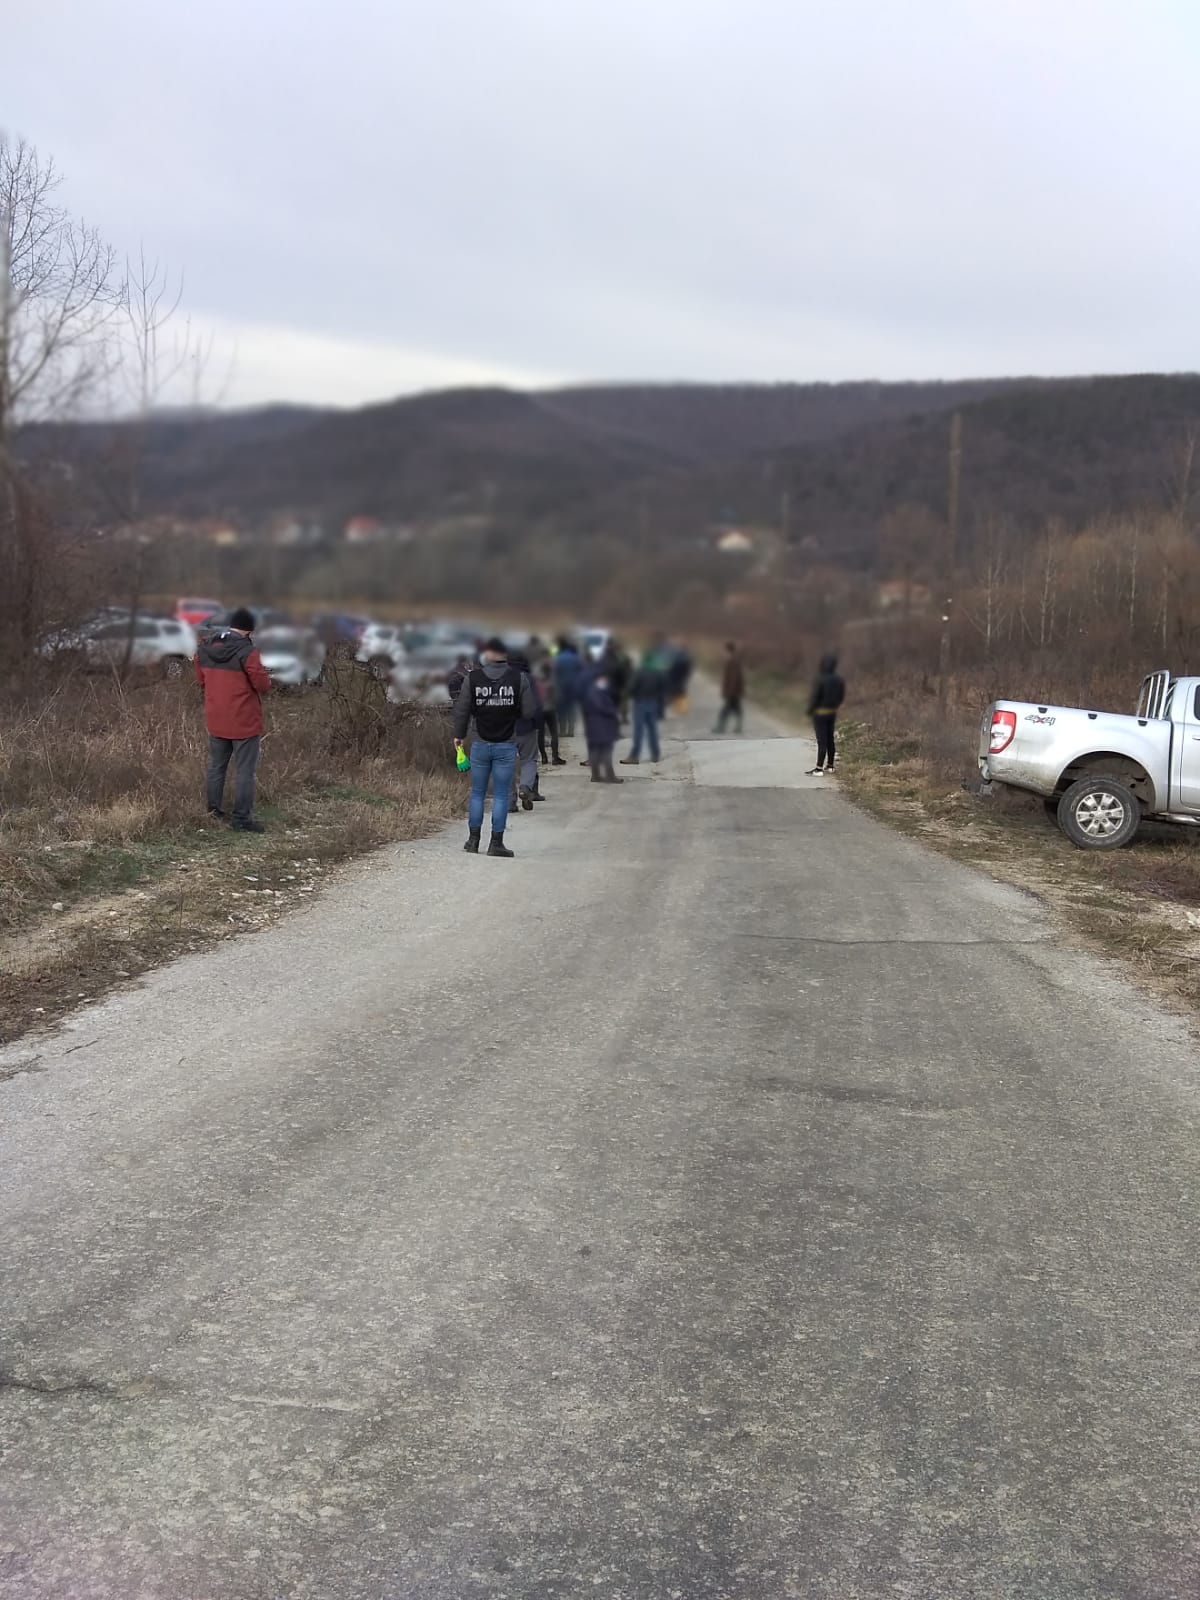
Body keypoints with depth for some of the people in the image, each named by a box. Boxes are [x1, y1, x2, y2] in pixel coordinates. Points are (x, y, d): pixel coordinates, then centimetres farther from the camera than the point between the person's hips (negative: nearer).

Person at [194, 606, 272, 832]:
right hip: (244, 722, -6)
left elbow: (201, 679, 13)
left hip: (215, 721, 6)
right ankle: (242, 819, 3)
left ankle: (214, 813, 25)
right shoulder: (247, 651, -19)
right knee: (244, 771, 1)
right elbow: (263, 685, -16)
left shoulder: (204, 647, 2)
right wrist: (266, 678, 5)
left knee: (216, 767, 18)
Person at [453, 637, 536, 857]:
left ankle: (473, 839, 16)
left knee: (477, 793, 13)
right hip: (507, 746, -1)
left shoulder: (472, 678, -3)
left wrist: (459, 735, 16)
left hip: (481, 745, 1)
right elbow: (530, 711, -6)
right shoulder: (519, 678, -5)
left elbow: (461, 710, 0)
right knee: (501, 795, 4)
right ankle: (496, 843, 3)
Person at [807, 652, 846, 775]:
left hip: (820, 713, -6)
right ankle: (830, 765, 21)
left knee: (822, 741, -6)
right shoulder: (840, 679, 1)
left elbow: (815, 696, -18)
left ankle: (819, 768, -4)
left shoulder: (819, 679, -20)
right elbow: (841, 696, 7)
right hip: (833, 712, 6)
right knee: (830, 740, 14)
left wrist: (810, 710, -3)